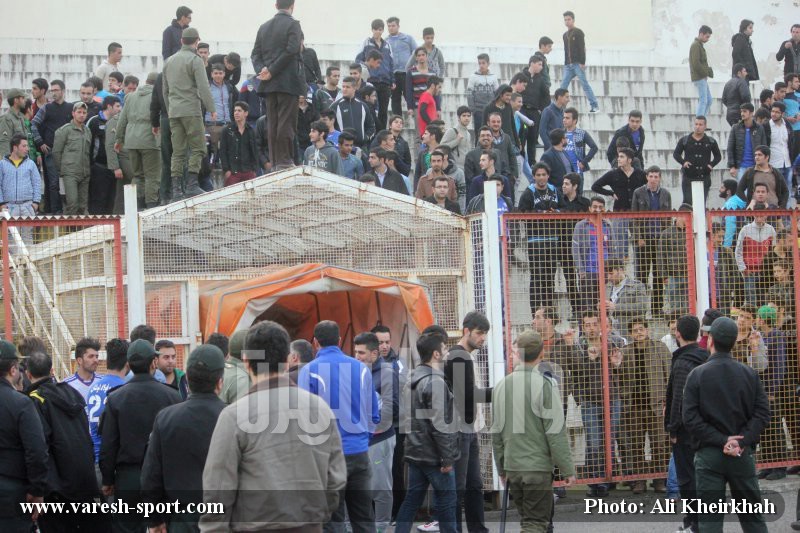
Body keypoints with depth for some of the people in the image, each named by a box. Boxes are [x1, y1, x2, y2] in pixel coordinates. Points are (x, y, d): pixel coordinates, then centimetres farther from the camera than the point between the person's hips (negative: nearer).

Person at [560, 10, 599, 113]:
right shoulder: (565, 35, 19)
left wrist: (582, 62, -18)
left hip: (578, 64, -6)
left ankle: (594, 106, -9)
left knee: (585, 84, -10)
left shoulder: (578, 32, -2)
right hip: (568, 65, 6)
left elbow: (582, 48, -10)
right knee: (563, 85, -2)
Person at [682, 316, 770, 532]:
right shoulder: (750, 374, 2)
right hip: (743, 454, 2)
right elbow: (762, 413, -4)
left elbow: (690, 418, -12)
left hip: (708, 455, -2)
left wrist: (720, 440, -12)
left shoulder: (697, 374, -6)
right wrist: (742, 441, -10)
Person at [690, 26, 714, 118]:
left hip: (702, 78, 10)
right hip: (699, 78, -10)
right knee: (703, 100, -9)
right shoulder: (696, 45, -14)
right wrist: (705, 73, -14)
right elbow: (696, 63, -22)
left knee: (708, 100, 12)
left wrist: (708, 71, 6)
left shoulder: (699, 45, 18)